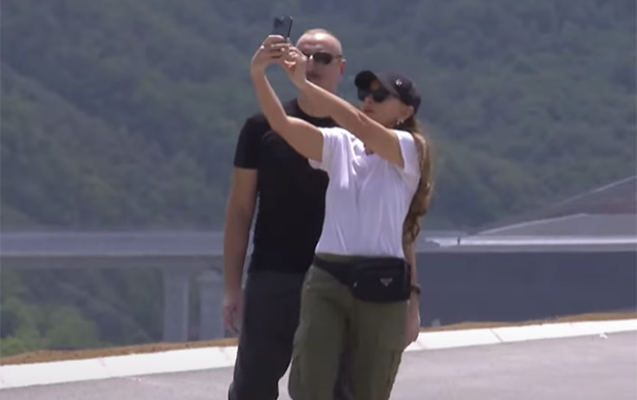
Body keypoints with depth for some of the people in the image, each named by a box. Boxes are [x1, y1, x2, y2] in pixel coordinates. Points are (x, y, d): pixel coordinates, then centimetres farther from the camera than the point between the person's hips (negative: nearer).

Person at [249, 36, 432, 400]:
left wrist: (303, 83, -25)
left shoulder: (409, 150, -2)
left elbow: (359, 124, -20)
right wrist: (259, 76, -22)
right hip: (326, 277, 3)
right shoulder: (338, 145, 9)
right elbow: (282, 123, -5)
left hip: (382, 284, -2)